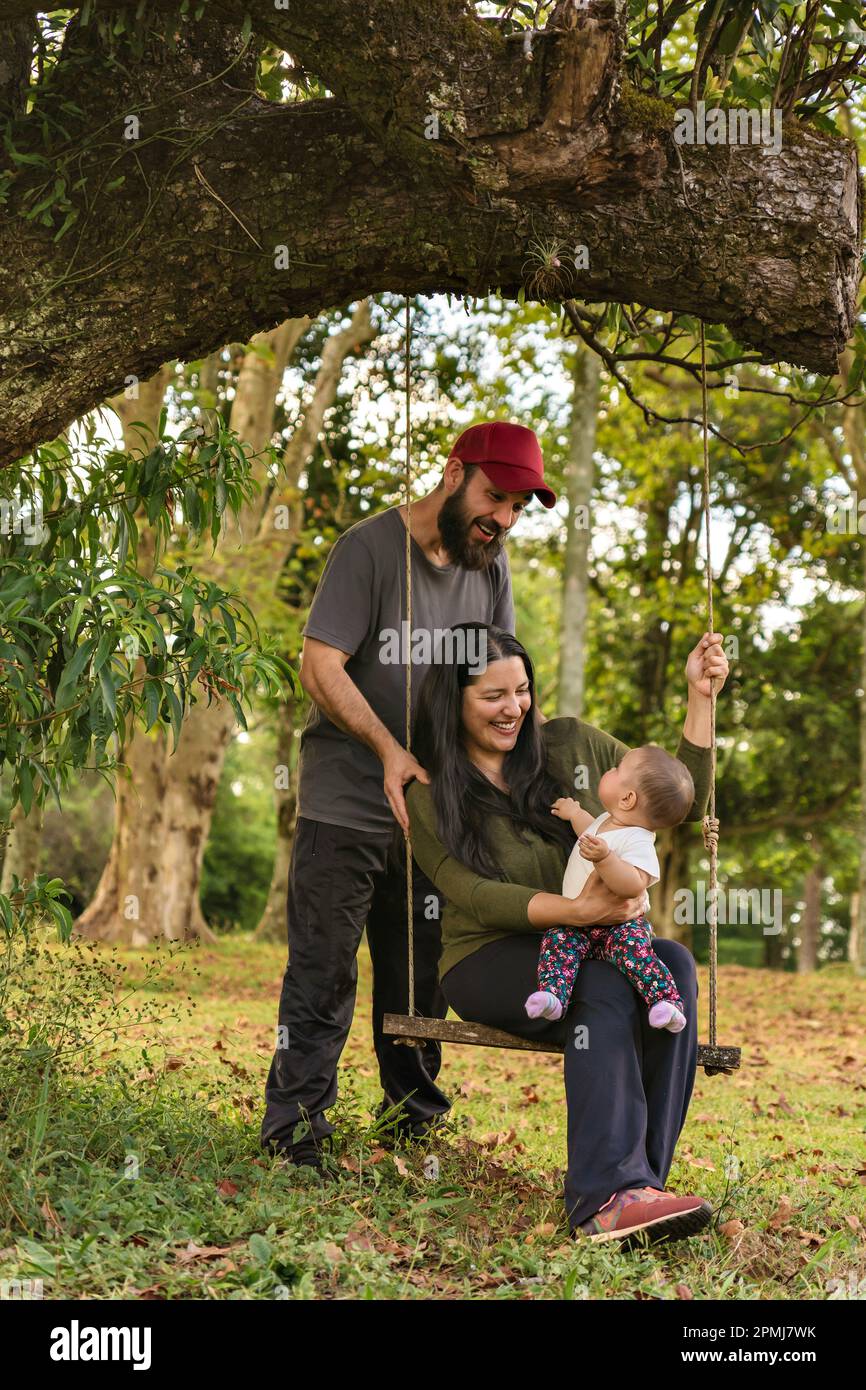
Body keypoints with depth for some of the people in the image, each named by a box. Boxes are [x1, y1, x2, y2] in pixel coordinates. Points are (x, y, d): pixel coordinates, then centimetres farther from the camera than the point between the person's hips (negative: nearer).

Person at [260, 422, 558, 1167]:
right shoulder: (370, 547, -10)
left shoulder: (490, 562, 10)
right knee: (323, 973, -3)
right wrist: (388, 748, -24)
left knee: (425, 976, 11)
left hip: (436, 806, 6)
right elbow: (320, 665, -14)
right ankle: (294, 1127, 6)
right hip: (346, 804, -6)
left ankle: (415, 1120, 23)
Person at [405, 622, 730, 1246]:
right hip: (490, 962, -3)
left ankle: (629, 1188, -35)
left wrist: (700, 696, 6)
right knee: (606, 982, -34)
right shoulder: (429, 796, 2)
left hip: (593, 952, 4)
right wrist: (576, 910, -27)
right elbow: (477, 897, -12)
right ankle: (611, 1192, -42)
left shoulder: (573, 745, 11)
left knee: (673, 963, -30)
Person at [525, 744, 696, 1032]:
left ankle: (668, 1001, -37)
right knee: (556, 940, -22)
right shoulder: (607, 821, 12)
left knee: (632, 945, -36)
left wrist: (604, 857, -46)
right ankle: (552, 995, -39)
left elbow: (634, 885, -36)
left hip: (620, 923, -7)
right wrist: (574, 813, 45)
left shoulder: (638, 842, -17)